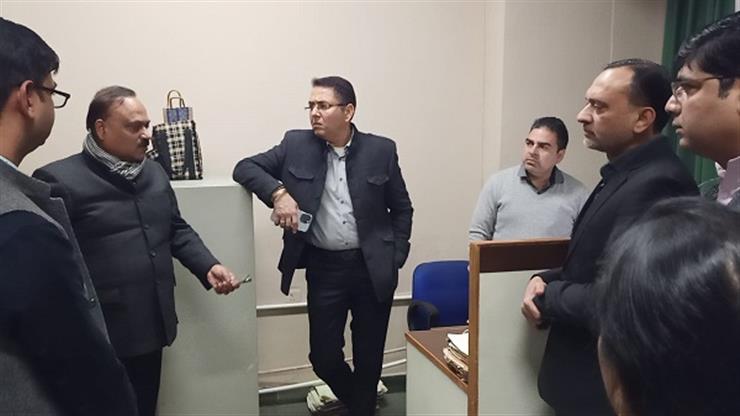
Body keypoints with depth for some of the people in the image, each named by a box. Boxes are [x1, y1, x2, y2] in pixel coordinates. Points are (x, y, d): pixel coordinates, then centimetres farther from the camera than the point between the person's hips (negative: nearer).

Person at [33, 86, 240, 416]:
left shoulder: (154, 172, 11)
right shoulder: (59, 180, -11)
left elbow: (177, 230, 16)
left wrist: (209, 267, 1)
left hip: (151, 326, 6)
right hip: (100, 335, -6)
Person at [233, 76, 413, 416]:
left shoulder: (381, 150, -3)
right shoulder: (296, 145, -2)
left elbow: (402, 209, 5)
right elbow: (245, 167, 2)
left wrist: (395, 259, -2)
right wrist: (278, 193, -17)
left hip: (373, 268, 0)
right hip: (323, 268, 1)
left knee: (369, 355, 12)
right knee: (323, 356, 9)